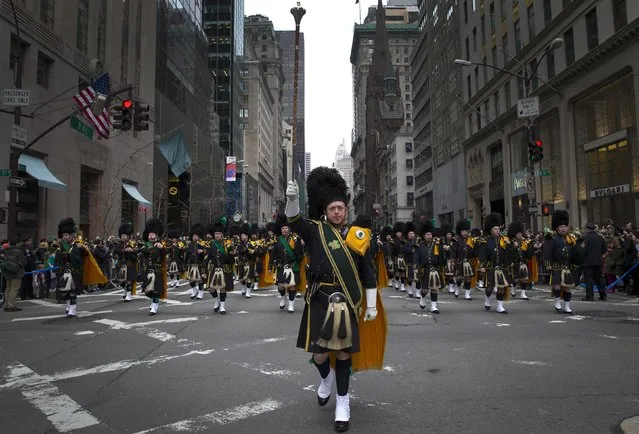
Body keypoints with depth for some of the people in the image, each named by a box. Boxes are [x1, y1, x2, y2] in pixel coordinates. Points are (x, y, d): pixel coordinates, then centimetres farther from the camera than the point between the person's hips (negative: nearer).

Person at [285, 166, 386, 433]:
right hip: (321, 303, 0)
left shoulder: (358, 236, 4)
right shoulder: (316, 231, 2)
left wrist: (371, 306, 3)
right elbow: (294, 221, -18)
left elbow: (368, 274, 5)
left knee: (344, 352, 9)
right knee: (319, 354, 3)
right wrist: (292, 199, -37)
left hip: (348, 304, 1)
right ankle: (326, 378, 39)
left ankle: (343, 402, 26)